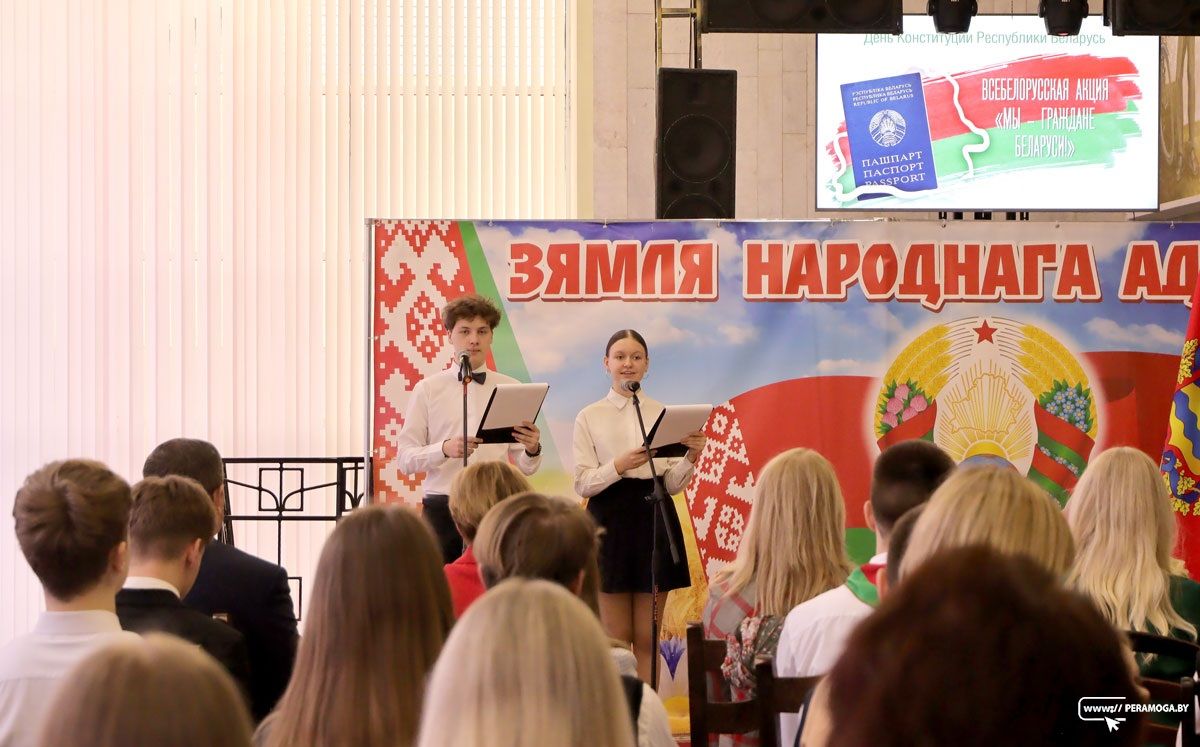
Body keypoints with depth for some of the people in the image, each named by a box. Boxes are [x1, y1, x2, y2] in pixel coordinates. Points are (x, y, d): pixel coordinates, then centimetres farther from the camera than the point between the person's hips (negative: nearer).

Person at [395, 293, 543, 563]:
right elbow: (405, 459, 1)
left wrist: (532, 450, -15)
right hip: (442, 509, 0)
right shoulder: (427, 389, 7)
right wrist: (445, 449, -16)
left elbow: (525, 468, 7)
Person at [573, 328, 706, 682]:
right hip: (611, 521, -2)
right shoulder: (589, 417, 3)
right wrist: (619, 466, -21)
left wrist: (691, 457, -12)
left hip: (654, 519, 2)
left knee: (647, 639, 6)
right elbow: (582, 484, -4)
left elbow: (673, 483, 7)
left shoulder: (663, 414, 9)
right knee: (615, 640, 2)